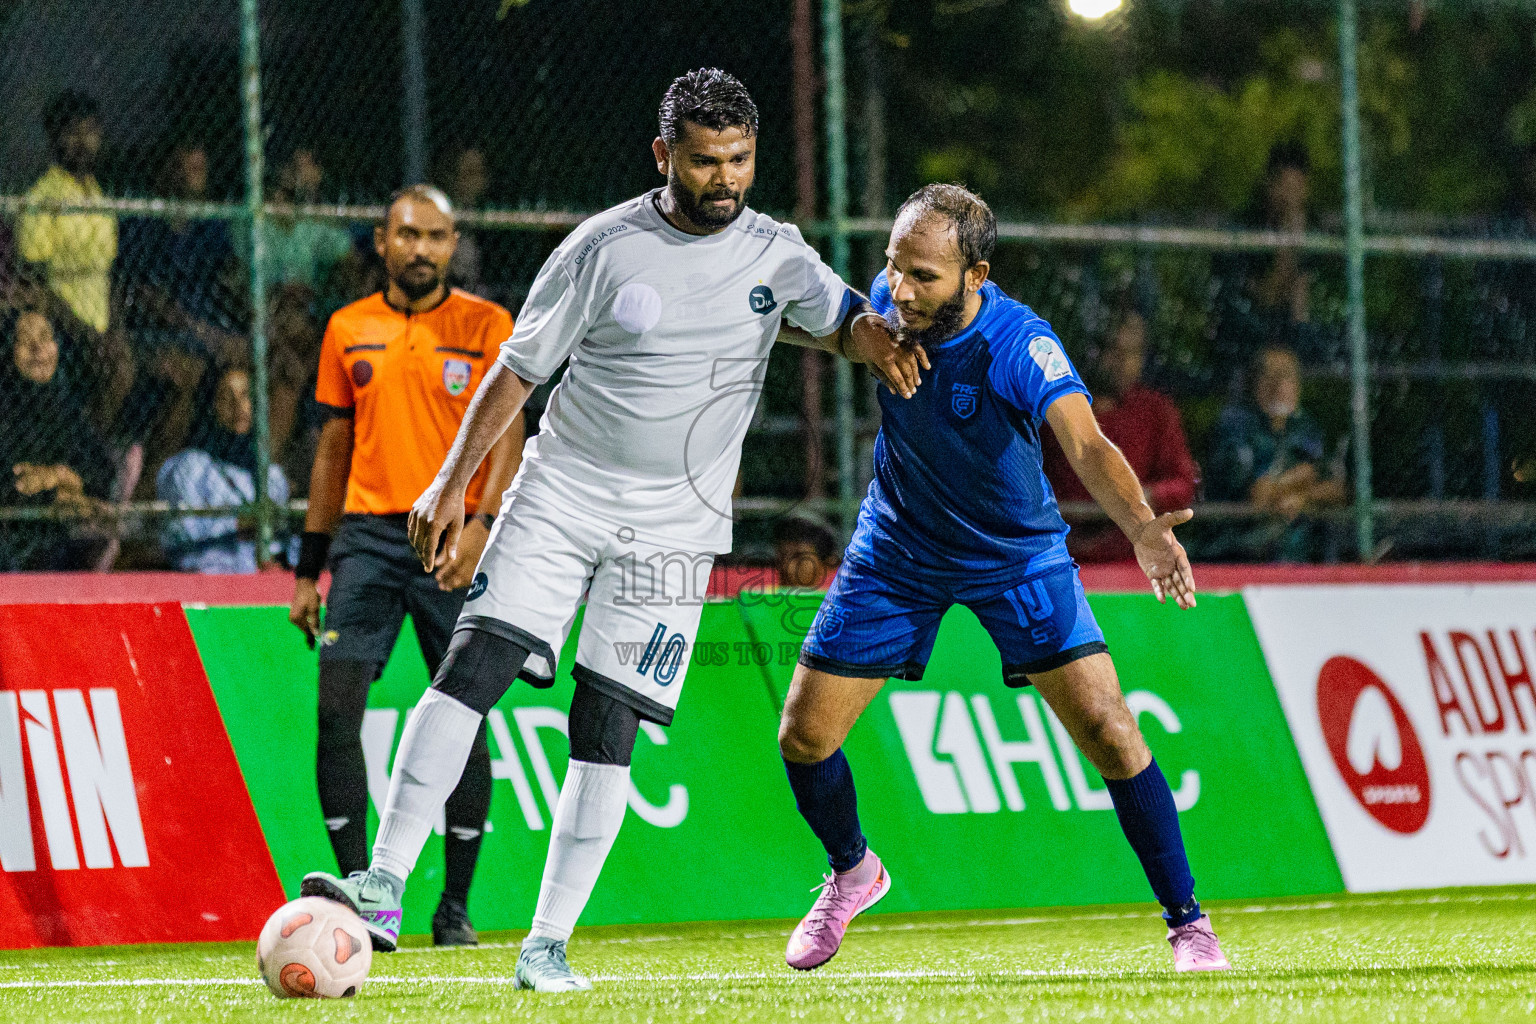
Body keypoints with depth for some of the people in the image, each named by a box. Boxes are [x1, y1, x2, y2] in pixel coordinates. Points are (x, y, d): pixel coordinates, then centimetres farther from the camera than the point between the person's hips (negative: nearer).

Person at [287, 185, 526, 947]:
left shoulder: (487, 326, 3)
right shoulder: (348, 330, 11)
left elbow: (507, 435, -4)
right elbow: (334, 448, 17)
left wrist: (481, 525, -21)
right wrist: (308, 569, 14)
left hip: (455, 542, -2)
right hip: (368, 534, 2)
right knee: (337, 702, -13)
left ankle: (455, 904, 9)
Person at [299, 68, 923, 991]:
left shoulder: (774, 253, 4)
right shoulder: (606, 247, -2)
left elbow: (844, 319, -5)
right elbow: (520, 368, 3)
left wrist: (878, 340, -30)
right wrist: (453, 483, -1)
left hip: (674, 525, 1)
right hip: (560, 494, -1)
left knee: (606, 732, -5)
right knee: (474, 663, -16)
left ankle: (549, 945, 1)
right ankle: (384, 890, -16)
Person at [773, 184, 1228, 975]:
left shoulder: (1019, 345, -32)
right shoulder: (888, 302, -18)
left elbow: (1086, 445, -49)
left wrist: (1143, 529, -66)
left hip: (1017, 555, -4)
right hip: (898, 550, 4)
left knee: (1109, 734, -13)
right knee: (804, 734, 1)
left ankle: (1186, 924, 2)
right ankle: (851, 874, 32)